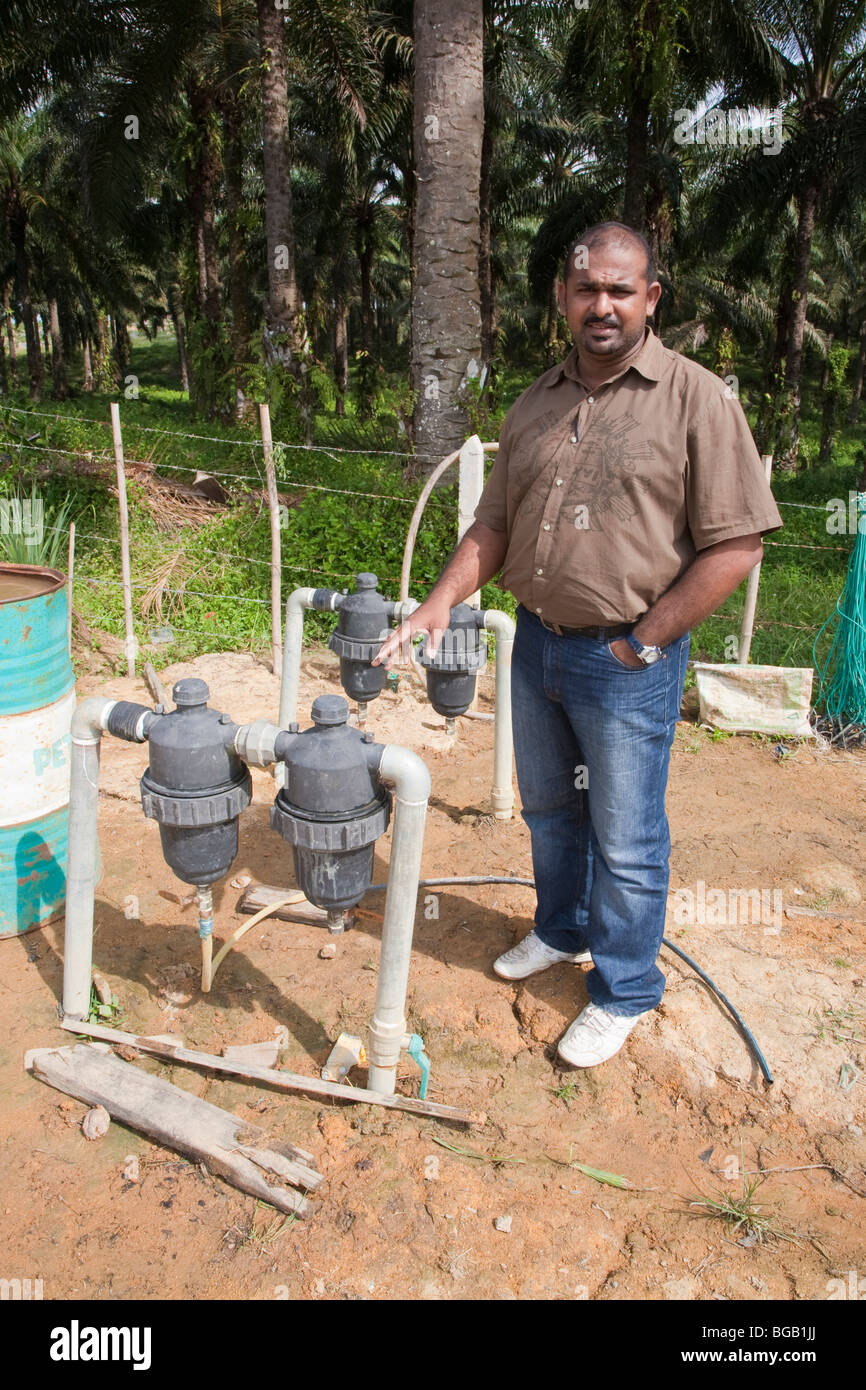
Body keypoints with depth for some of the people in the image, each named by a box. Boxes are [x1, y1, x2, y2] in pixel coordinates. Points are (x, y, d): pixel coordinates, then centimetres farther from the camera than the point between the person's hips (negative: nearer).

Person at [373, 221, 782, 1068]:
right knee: (547, 806, 22)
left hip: (629, 659, -6)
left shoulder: (697, 400, -11)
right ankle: (562, 930, 46)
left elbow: (735, 544, -15)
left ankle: (622, 992, 27)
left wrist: (643, 643, -15)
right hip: (538, 642, 6)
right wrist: (440, 603, -2)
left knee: (625, 838, 6)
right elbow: (495, 522, 11)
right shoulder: (535, 405, 8)